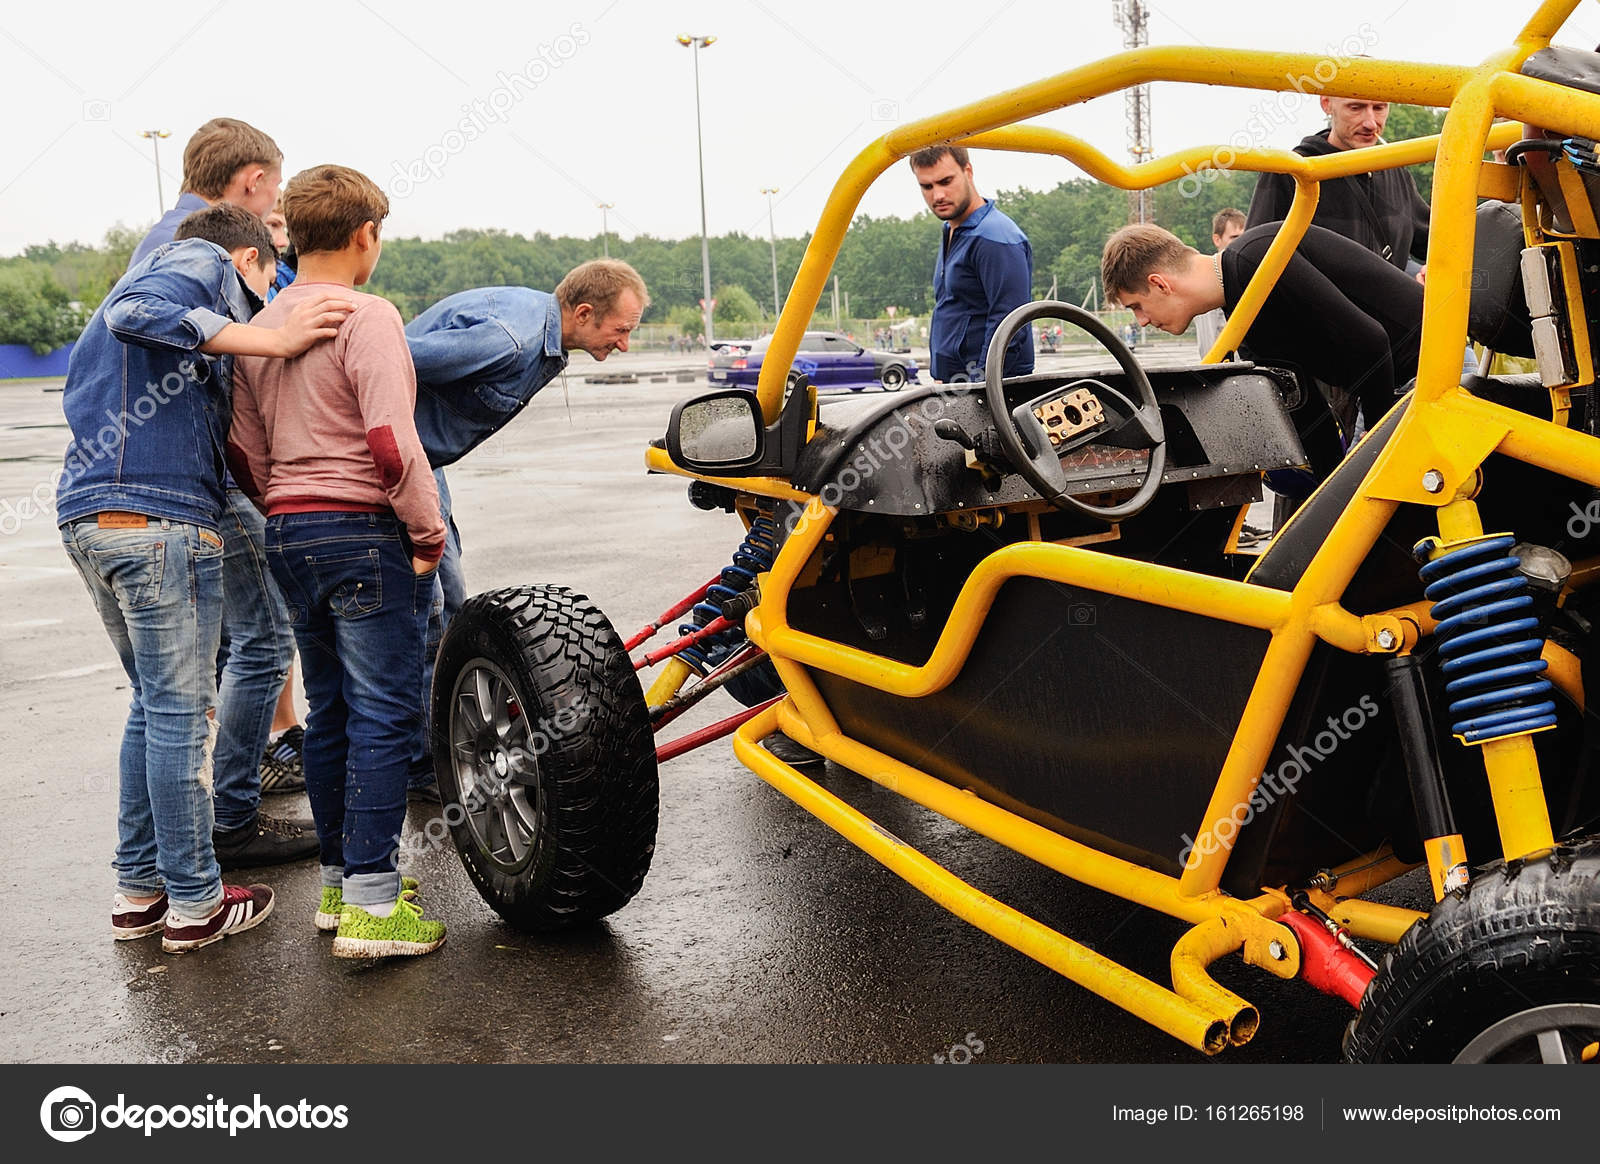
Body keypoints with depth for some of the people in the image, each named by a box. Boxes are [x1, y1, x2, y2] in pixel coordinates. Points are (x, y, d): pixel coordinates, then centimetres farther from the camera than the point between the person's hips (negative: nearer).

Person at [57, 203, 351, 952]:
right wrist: (274, 341, -23)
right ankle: (193, 904, 8)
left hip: (87, 513, 9)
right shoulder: (208, 261, 2)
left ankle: (138, 889, 23)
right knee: (182, 712, -1)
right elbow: (138, 311, -20)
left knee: (156, 705, 18)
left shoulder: (159, 267, 30)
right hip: (159, 514, -9)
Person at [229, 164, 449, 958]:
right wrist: (429, 533, -12)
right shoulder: (366, 317, -12)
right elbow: (391, 444, -22)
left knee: (329, 713, 16)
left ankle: (338, 878, 26)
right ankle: (370, 905, -2)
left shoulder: (262, 325, 12)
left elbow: (244, 452, 15)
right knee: (383, 717, -3)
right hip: (364, 534, -8)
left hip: (288, 536, 8)